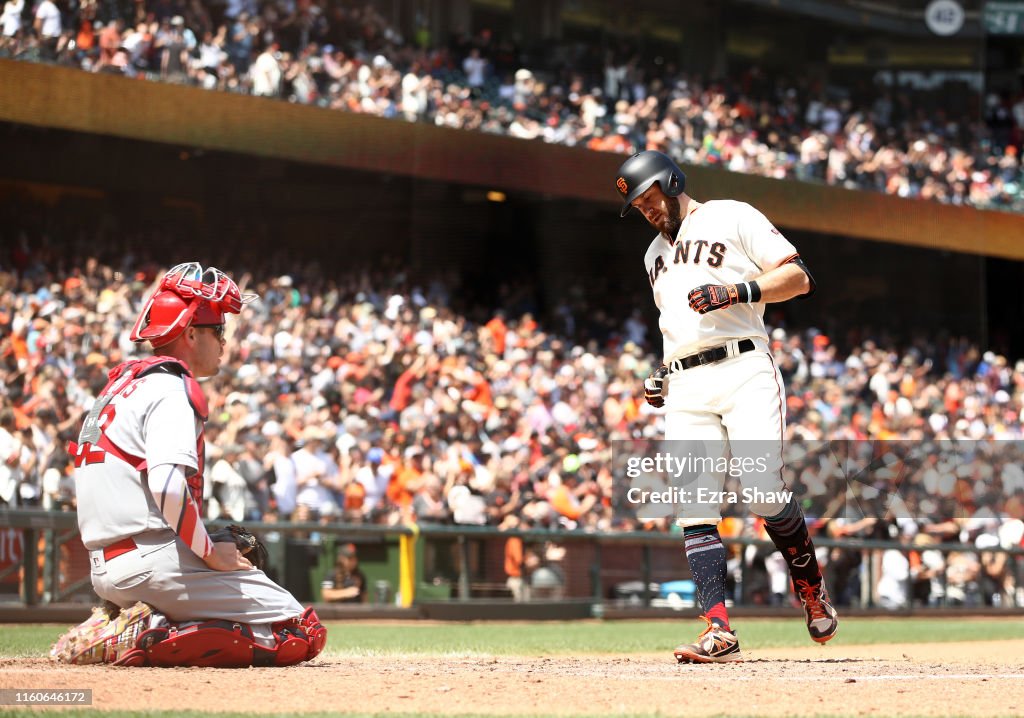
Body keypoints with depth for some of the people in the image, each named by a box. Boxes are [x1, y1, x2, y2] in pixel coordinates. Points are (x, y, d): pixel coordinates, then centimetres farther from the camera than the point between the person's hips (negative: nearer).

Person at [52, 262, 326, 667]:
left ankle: (115, 627, 8)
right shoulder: (171, 388, -8)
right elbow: (168, 485, -24)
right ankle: (154, 640, -16)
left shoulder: (121, 382, 20)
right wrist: (209, 552, -10)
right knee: (304, 633, -9)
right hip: (153, 558, -10)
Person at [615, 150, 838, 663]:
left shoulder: (733, 218, 7)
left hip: (744, 373, -6)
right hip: (685, 389, 6)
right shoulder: (655, 254, 29)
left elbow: (798, 277, -1)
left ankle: (812, 589, 8)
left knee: (765, 494, -18)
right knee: (694, 508, -10)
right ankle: (719, 632, -16)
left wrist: (737, 291, -14)